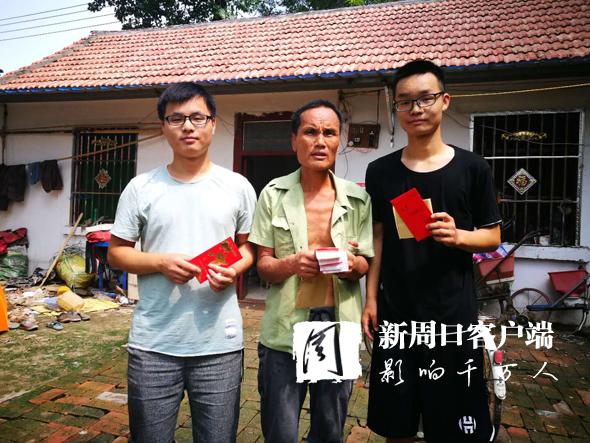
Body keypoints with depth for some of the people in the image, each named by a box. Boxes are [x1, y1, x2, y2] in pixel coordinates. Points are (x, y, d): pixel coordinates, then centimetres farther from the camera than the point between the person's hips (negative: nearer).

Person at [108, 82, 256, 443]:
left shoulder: (237, 186, 3)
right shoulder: (141, 188, 2)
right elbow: (117, 252, 6)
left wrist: (235, 269, -11)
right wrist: (160, 263, -12)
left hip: (220, 344, 0)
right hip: (153, 344, 1)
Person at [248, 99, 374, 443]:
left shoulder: (358, 198, 3)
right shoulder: (274, 194, -1)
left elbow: (365, 265, 7)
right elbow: (263, 267, 0)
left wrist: (351, 265, -17)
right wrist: (292, 263, -21)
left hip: (339, 325, 2)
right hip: (286, 328, -1)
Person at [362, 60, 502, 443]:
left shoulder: (473, 168, -2)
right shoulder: (380, 171, 3)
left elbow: (493, 236, 3)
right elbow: (378, 238, 7)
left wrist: (458, 236, -18)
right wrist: (371, 298, 3)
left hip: (453, 311, -1)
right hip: (395, 311, 2)